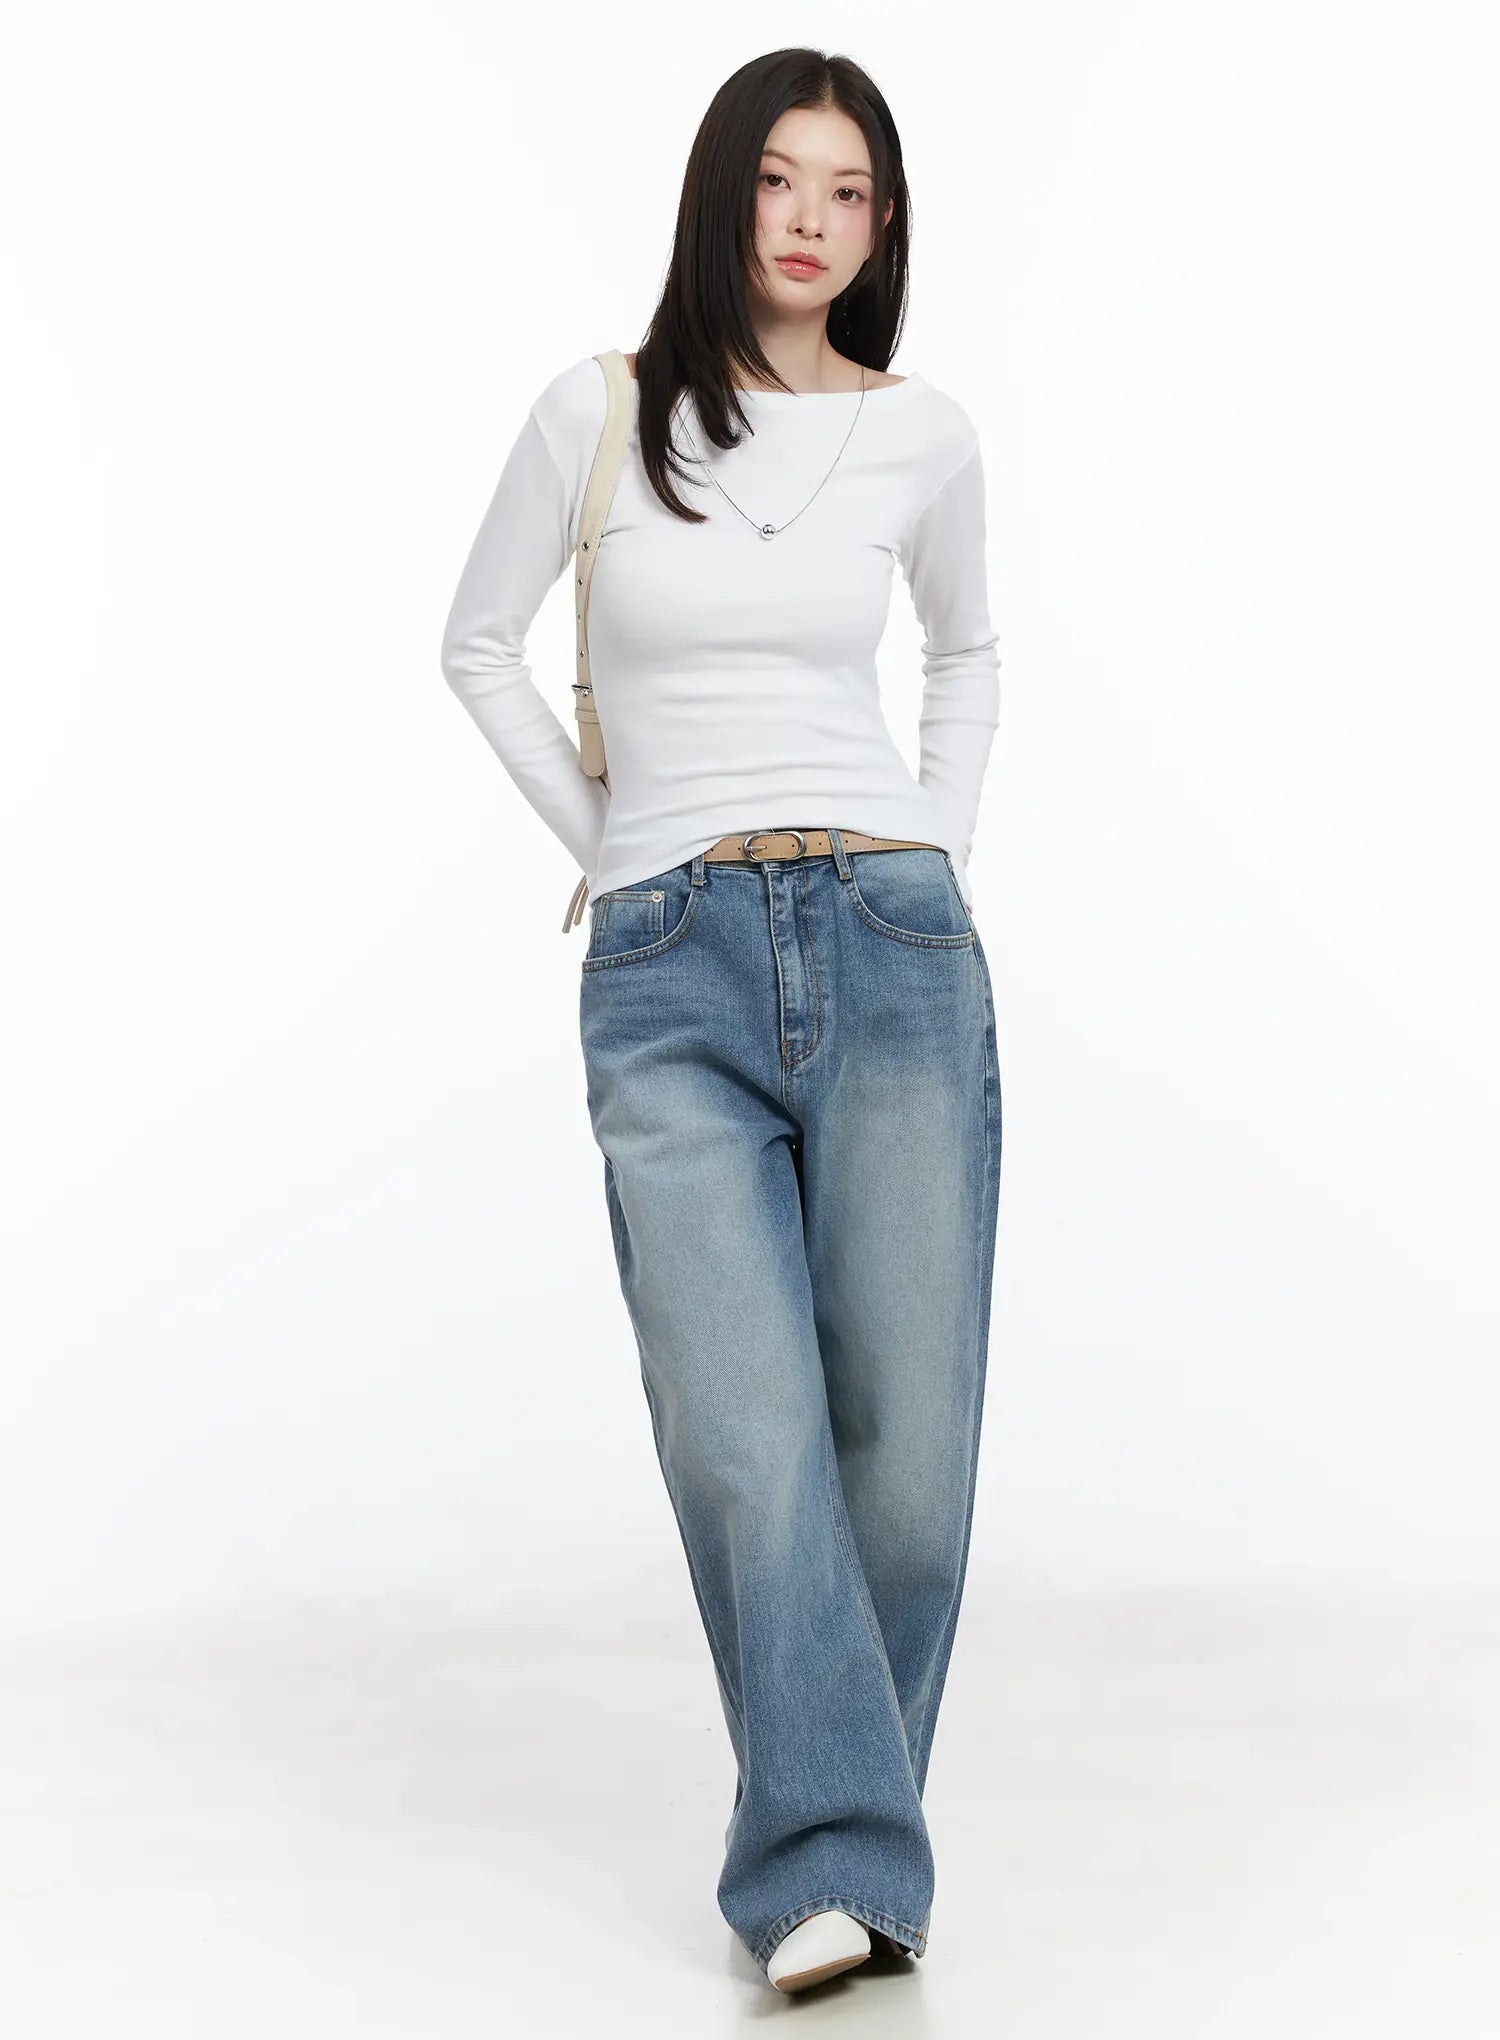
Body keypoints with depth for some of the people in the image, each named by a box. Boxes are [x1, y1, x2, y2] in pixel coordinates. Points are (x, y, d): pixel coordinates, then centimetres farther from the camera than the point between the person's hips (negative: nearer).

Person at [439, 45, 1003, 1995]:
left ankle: (831, 1839, 17)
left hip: (892, 952, 1)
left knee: (907, 1441, -2)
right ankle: (837, 1868, -7)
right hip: (670, 975, -1)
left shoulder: (922, 433, 9)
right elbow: (479, 645, 16)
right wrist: (607, 845, 9)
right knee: (749, 1439, -13)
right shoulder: (601, 413, 4)